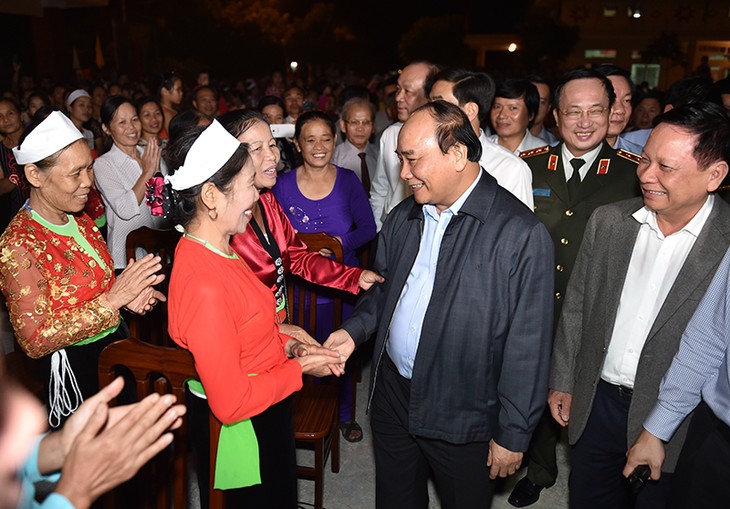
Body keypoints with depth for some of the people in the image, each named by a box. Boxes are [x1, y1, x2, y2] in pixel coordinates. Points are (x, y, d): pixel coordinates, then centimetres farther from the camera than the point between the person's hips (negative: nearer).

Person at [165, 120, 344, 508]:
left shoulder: (216, 249, -3)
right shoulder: (205, 287, -33)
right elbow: (231, 403, -29)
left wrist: (286, 345, -2)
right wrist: (300, 368, -18)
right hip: (243, 435, -9)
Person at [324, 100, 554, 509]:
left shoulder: (522, 234, -19)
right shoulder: (404, 216, 2)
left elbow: (528, 344, -16)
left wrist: (513, 433, -11)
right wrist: (355, 330, -3)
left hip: (464, 416, -5)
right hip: (392, 394, 6)